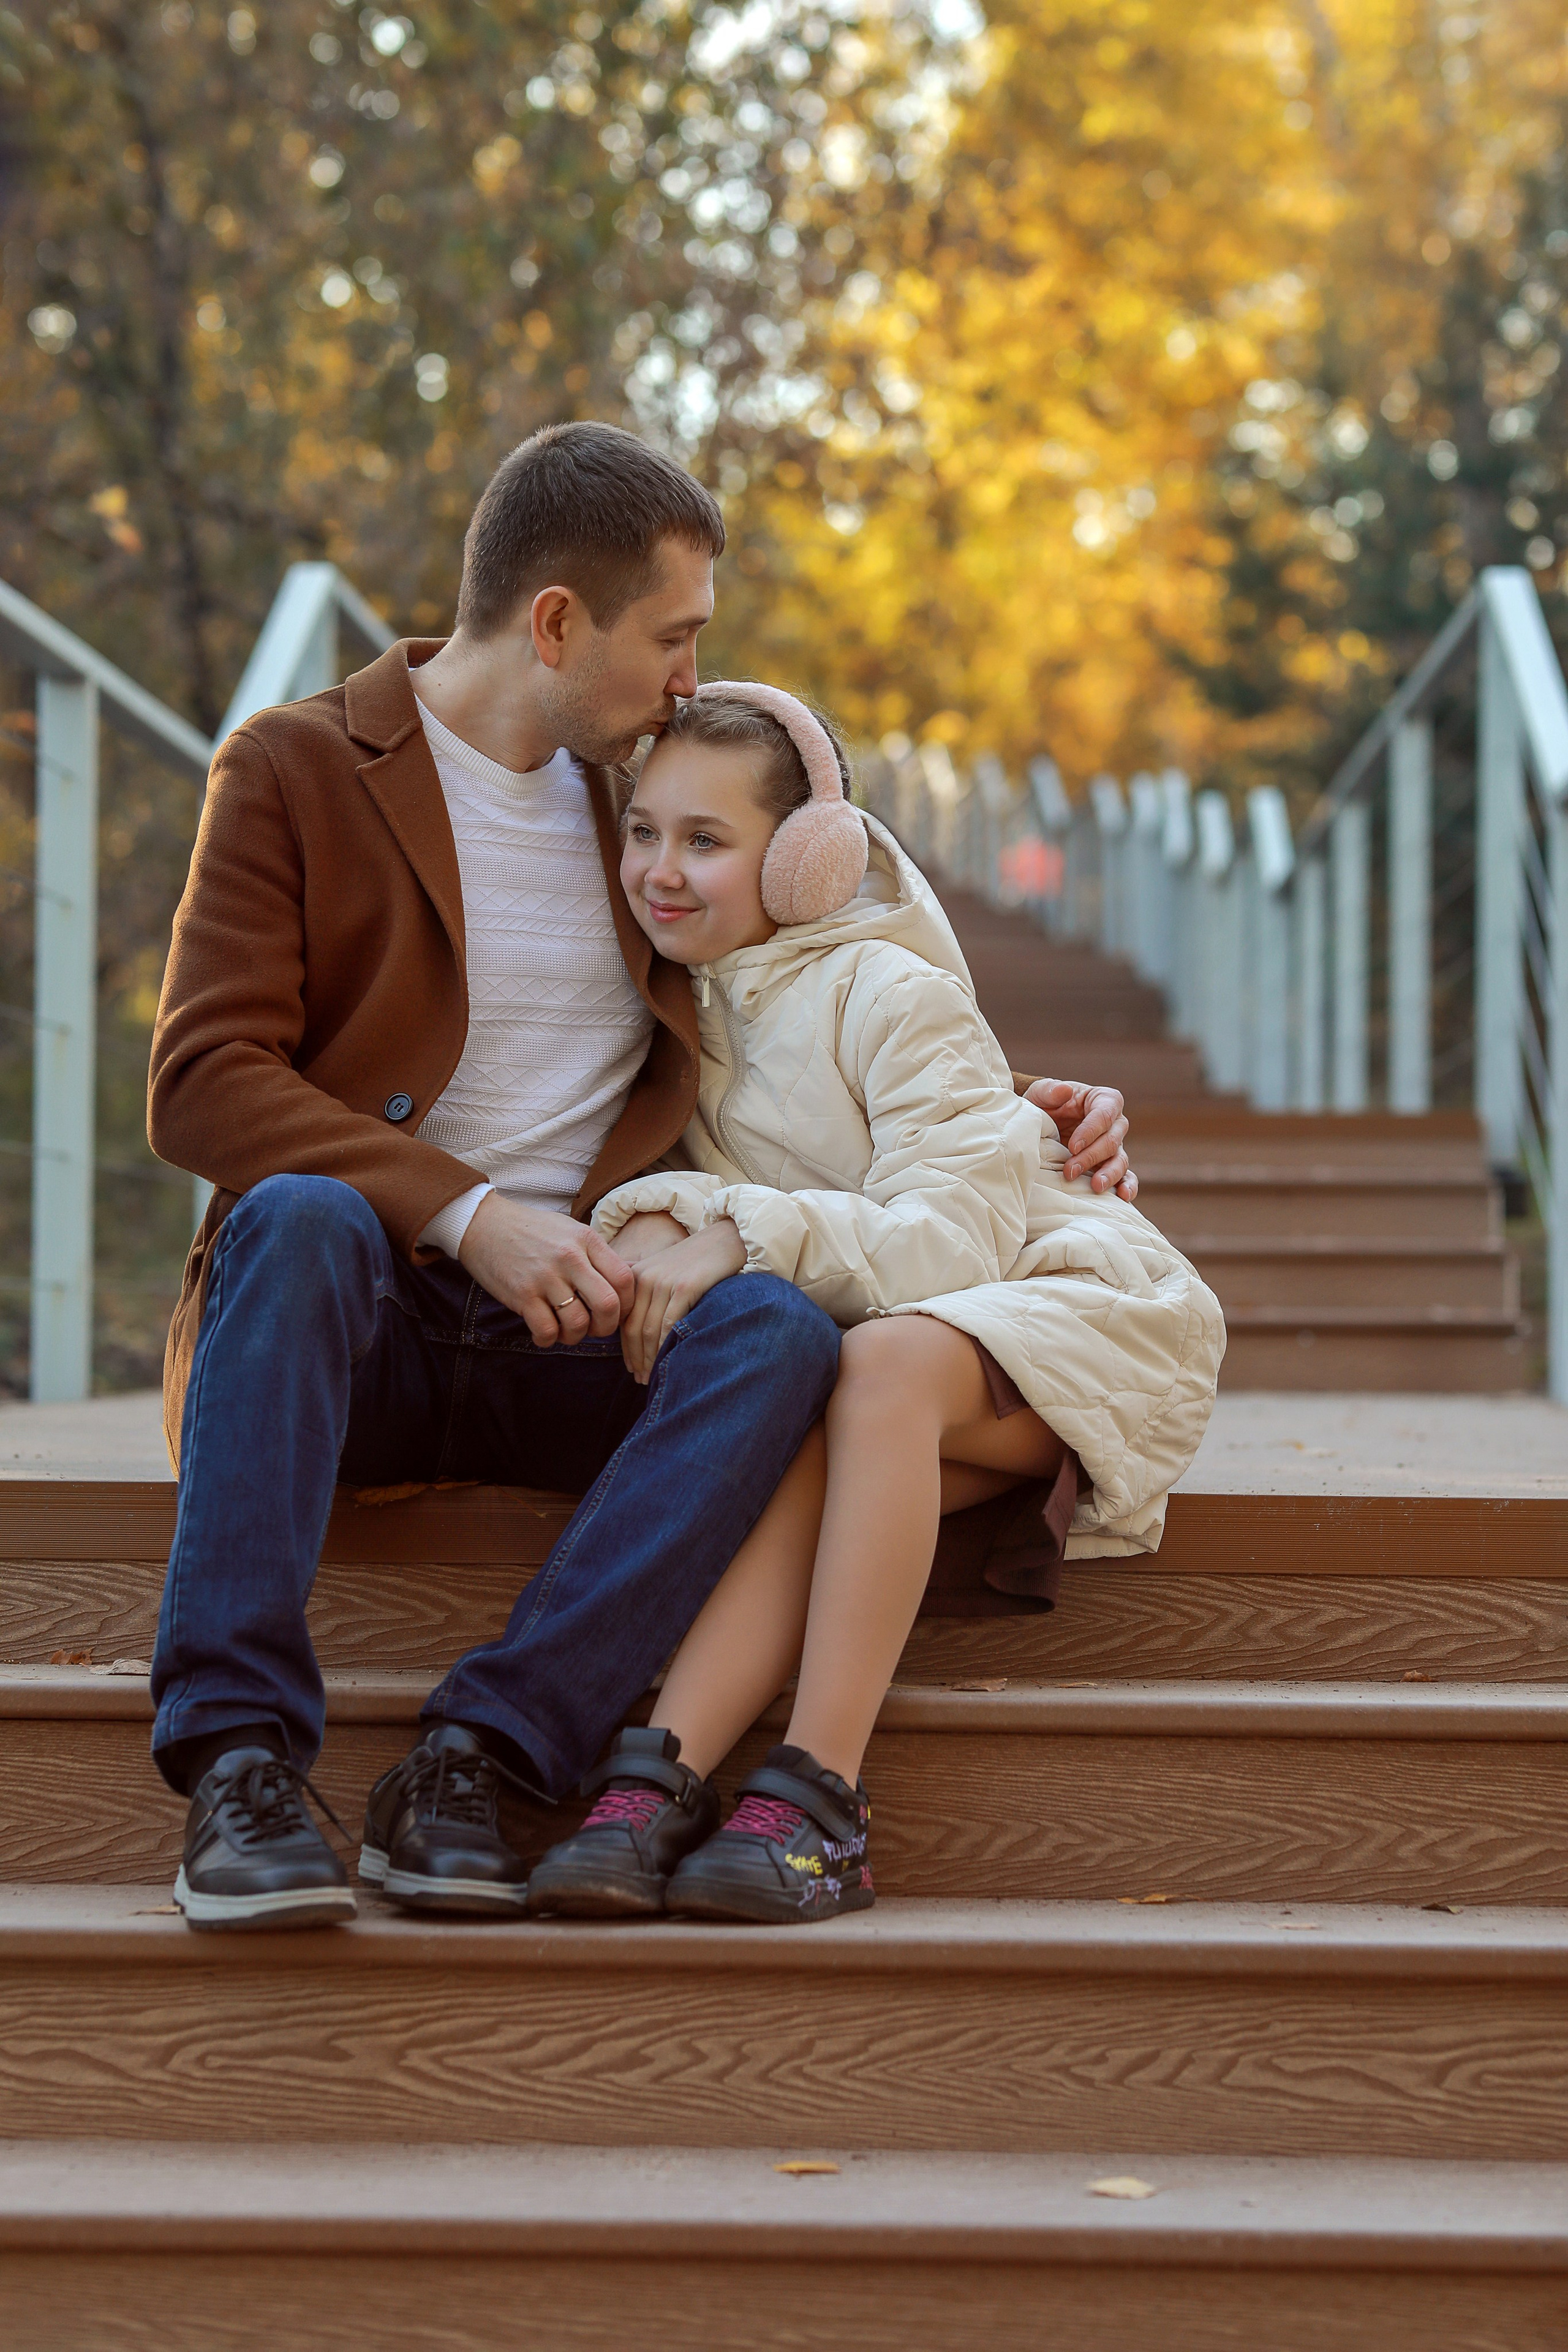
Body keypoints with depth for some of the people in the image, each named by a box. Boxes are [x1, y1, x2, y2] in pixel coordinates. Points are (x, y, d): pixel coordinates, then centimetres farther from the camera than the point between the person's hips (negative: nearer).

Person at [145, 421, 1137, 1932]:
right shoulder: (296, 773, 3)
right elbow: (201, 1083, -9)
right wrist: (466, 1212, -22)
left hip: (567, 1343, 3)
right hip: (356, 1317, -3)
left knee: (781, 1327, -29)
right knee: (301, 1217, -37)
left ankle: (465, 1762, -35)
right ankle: (239, 1764, -40)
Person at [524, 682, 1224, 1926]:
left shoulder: (892, 996, -14)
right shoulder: (681, 1003, 7)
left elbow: (949, 1245, -23)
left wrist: (742, 1234, -34)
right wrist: (652, 1222, -20)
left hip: (1073, 1300, -5)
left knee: (884, 1363, -37)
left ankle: (817, 1798, -44)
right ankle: (658, 1779, -47)